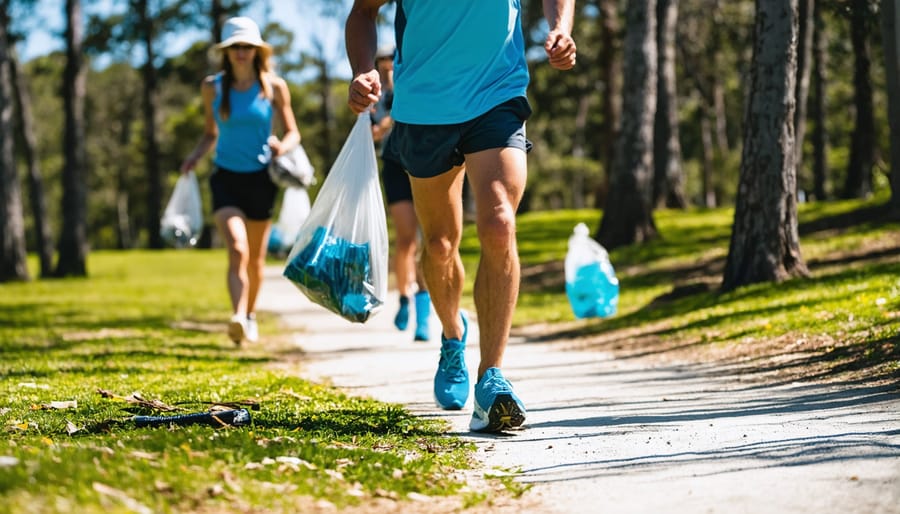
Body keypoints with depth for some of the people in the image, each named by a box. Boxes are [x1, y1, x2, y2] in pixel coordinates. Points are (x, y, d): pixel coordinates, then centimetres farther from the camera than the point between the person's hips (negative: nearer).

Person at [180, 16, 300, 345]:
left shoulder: (274, 87, -2)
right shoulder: (212, 87, 2)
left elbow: (293, 133, 4)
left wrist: (282, 146, -18)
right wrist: (196, 155, -5)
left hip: (261, 178, 1)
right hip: (226, 178, -1)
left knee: (256, 256, 13)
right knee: (237, 250, -21)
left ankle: (251, 315, 34)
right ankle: (238, 318, -33)